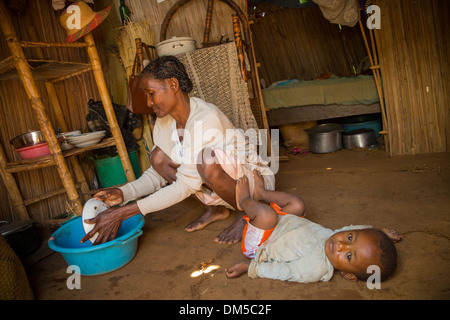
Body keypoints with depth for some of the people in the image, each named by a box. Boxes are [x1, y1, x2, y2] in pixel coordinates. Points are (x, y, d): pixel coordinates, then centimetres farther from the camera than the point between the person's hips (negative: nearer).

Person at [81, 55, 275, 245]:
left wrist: (123, 213, -32)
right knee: (159, 156, -9)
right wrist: (124, 193, -20)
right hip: (217, 187, 7)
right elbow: (157, 174, 0)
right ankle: (217, 209, 5)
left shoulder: (206, 119, -30)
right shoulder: (164, 121, -5)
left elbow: (185, 186, -31)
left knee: (207, 159, -37)